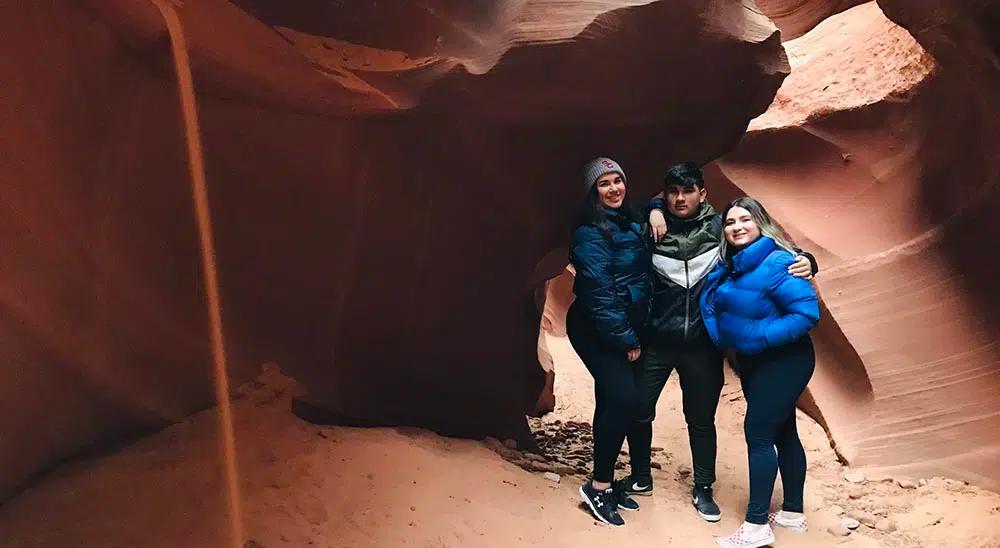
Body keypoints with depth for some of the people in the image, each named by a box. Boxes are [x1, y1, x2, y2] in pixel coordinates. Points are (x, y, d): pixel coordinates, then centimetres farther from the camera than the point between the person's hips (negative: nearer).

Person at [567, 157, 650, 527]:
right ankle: (599, 485, -4)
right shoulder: (590, 232, -15)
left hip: (624, 327, 8)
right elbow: (599, 292, -19)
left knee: (612, 403, 11)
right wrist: (626, 340, -16)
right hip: (596, 330, -8)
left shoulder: (630, 222, 9)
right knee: (624, 398, -17)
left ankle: (606, 483, 21)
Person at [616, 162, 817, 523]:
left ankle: (703, 490, 31)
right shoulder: (652, 227, -4)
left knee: (701, 418, 12)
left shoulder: (719, 228, -3)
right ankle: (640, 478, 33)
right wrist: (654, 210, -10)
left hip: (702, 344, 0)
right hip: (655, 340, 0)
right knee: (638, 409, 8)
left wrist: (804, 261, -18)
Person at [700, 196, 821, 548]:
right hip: (752, 362, 9)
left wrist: (761, 336, -26)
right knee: (782, 432, 16)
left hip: (782, 361, -8)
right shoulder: (729, 265, 3)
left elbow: (807, 313, -25)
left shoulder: (777, 263, -21)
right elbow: (712, 304, 21)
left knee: (758, 433, -10)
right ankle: (793, 513, 28)